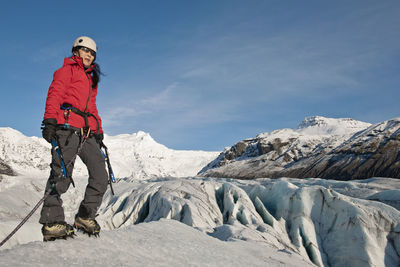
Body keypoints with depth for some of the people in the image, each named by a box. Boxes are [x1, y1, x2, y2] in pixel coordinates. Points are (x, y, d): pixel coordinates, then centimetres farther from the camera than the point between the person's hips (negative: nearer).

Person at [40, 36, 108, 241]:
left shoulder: (91, 79, 33)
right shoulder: (67, 70, 12)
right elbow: (54, 94, -2)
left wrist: (98, 130, 22)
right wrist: (50, 120, -16)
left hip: (86, 133, 7)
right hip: (66, 128, -7)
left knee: (100, 175, -5)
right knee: (62, 174, -16)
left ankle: (85, 217, 4)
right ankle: (51, 223, -14)